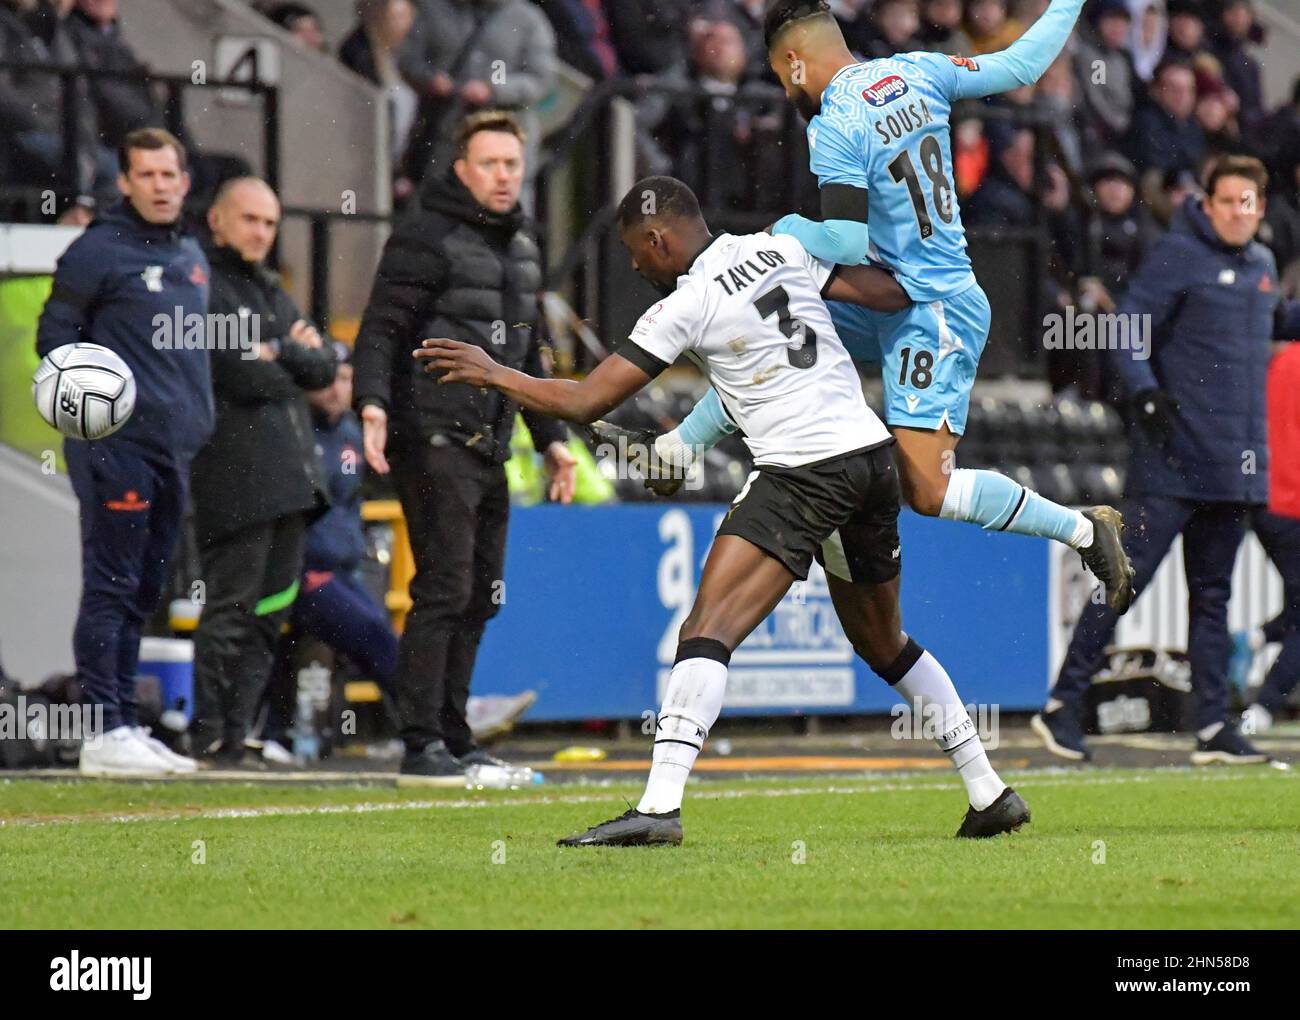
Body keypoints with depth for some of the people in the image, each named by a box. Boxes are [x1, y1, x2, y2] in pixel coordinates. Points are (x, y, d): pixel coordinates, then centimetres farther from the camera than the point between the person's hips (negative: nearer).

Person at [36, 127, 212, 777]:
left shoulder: (192, 258, 17)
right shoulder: (98, 251, -6)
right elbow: (53, 337, -7)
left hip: (175, 448, 8)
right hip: (116, 446, -8)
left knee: (142, 594, 11)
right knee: (110, 589, -8)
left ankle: (126, 727, 17)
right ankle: (103, 733, -8)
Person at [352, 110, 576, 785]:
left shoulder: (521, 245, 20)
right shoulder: (427, 236, -6)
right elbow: (381, 326, -13)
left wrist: (550, 437, 26)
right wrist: (372, 403, -27)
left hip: (489, 448, 8)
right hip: (434, 441, -8)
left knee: (481, 596, 8)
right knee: (444, 590, -12)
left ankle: (453, 736, 15)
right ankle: (422, 747, -10)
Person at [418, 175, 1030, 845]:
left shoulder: (685, 307, -5)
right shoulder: (782, 250, 11)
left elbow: (584, 403, -3)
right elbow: (896, 294, 13)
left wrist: (492, 374, 10)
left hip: (804, 475, -8)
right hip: (875, 456, 8)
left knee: (709, 630, -12)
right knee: (883, 643, 23)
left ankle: (659, 805, -26)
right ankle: (990, 793, 24)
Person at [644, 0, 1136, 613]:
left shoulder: (834, 130, -20)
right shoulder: (916, 73, 1)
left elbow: (848, 242, -25)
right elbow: (1022, 64, 7)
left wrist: (788, 230, -6)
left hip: (934, 315, -9)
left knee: (927, 492, -12)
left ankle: (1084, 530, -5)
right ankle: (673, 450, 29)